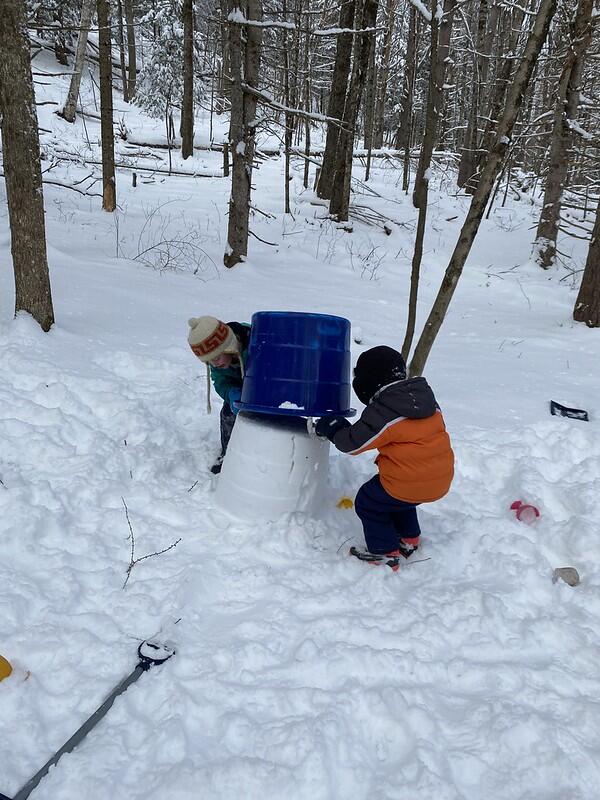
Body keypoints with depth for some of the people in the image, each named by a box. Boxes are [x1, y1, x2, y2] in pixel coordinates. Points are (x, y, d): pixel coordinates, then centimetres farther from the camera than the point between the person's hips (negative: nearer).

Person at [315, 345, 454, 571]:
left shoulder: (381, 413, -17)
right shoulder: (426, 398, 7)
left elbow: (353, 443, -12)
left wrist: (333, 429, 9)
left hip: (409, 482, -8)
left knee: (368, 503, 13)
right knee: (398, 499, 33)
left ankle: (386, 553, 16)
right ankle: (409, 540, 41)